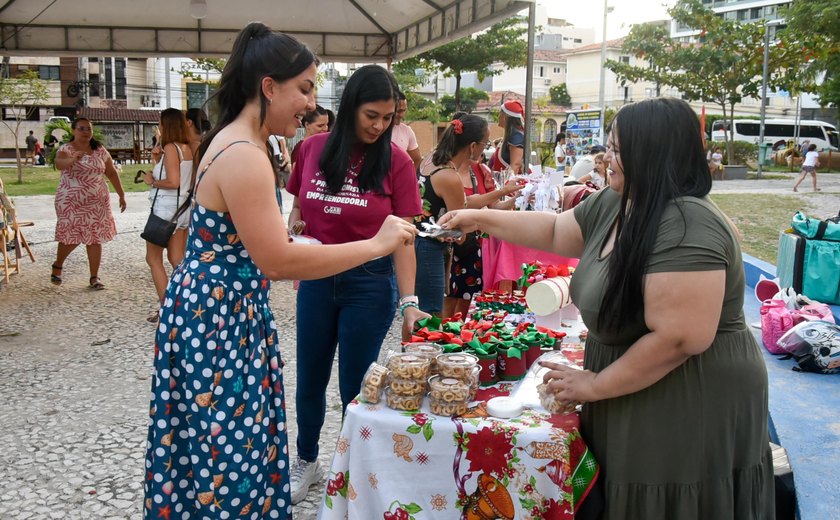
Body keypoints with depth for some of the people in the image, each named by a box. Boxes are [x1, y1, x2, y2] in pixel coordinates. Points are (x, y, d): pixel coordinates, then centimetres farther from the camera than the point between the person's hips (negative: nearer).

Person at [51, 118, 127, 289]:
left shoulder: (100, 150, 6)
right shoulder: (66, 149, -7)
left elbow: (112, 173, 11)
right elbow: (59, 163, -29)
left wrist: (121, 195, 8)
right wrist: (73, 159, -51)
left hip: (96, 202, 3)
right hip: (71, 202, -3)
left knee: (95, 238, 1)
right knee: (71, 237, -1)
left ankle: (94, 278, 9)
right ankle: (57, 265, 28)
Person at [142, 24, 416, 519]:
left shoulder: (236, 143, 10)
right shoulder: (244, 158, -23)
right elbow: (277, 260, -25)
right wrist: (377, 244, -22)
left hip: (222, 311, 10)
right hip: (218, 317, -10)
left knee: (218, 449, 19)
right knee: (228, 452, 2)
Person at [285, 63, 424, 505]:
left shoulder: (396, 162, -10)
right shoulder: (313, 149, -3)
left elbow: (402, 237, -12)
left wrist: (408, 300, -19)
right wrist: (295, 222, -6)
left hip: (369, 284, -3)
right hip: (316, 280, 3)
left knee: (354, 384, 7)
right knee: (310, 380, 16)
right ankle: (306, 460, 40)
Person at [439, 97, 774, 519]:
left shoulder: (688, 228, -27)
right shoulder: (613, 206, 2)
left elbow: (679, 339, -31)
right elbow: (555, 231, 18)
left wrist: (595, 386, -20)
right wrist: (480, 219, 16)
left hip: (690, 419, -9)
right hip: (637, 410, 9)